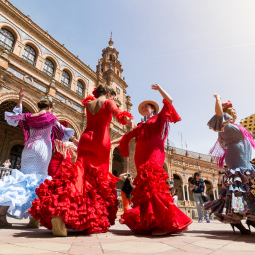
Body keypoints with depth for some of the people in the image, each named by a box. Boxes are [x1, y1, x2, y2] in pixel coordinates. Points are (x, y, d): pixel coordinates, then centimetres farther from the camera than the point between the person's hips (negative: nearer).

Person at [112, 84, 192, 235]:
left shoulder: (159, 118, 16)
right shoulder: (141, 126, 29)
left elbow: (169, 101, 6)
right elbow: (127, 136, 29)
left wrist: (159, 89, 4)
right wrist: (110, 142, 26)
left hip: (154, 155, -6)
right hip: (142, 157, 6)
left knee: (152, 184, -21)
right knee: (144, 187, -3)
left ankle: (166, 222, -20)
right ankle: (147, 222, -1)